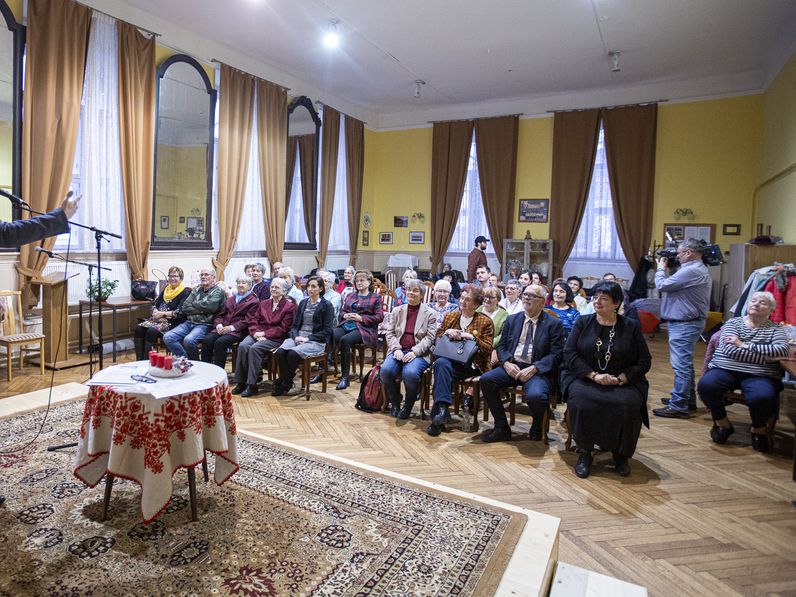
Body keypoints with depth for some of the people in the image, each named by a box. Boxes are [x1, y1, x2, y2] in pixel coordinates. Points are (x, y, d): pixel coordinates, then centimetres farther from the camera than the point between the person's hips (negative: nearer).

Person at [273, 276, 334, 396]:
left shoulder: (327, 306, 0)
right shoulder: (303, 303, 17)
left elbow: (327, 331, -6)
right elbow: (294, 325, 16)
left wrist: (307, 338, -14)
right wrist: (295, 336, -6)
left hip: (316, 341, -5)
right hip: (298, 337, 5)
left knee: (293, 353, -31)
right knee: (280, 352, -26)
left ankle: (284, 384, -8)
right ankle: (285, 383, -13)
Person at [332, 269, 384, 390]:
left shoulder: (376, 297, 10)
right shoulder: (350, 296, 28)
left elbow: (379, 317, 0)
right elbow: (342, 310, 26)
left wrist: (361, 318, -9)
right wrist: (345, 315, 2)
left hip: (364, 329, -5)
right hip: (346, 325, 5)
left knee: (344, 340, -34)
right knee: (330, 336, -29)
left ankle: (345, 377, -26)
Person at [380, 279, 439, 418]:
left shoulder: (431, 313, 6)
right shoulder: (397, 310, 17)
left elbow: (430, 338, -3)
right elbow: (389, 332, 11)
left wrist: (414, 352, -16)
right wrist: (396, 349, -8)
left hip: (418, 353, -3)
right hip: (398, 351, 3)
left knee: (410, 373, -34)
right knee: (386, 370, -27)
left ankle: (408, 405, -5)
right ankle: (394, 403, 0)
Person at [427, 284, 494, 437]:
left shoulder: (485, 322, 7)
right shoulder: (450, 316, 17)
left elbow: (488, 349, 1)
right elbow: (437, 340, 19)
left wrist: (472, 337, -12)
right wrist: (447, 333, -1)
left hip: (471, 365, -3)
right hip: (450, 359, 3)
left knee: (441, 365, -31)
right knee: (441, 363, -33)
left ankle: (439, 412, -29)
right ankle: (442, 409, -36)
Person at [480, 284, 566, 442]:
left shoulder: (554, 324, 3)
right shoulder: (512, 320, 16)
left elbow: (556, 354, -5)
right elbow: (501, 346, 14)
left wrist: (534, 368, -18)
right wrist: (507, 363, -8)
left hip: (538, 370, -4)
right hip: (512, 366, 5)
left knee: (535, 395, -34)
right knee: (485, 379, -20)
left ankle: (536, 429, 3)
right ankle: (501, 428, -5)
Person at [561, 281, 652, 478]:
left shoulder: (631, 327, 5)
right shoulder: (583, 322, 6)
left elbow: (644, 361, 2)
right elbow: (569, 352, -3)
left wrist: (620, 379, -14)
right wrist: (594, 375, -15)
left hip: (623, 382, 0)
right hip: (584, 378, 0)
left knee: (628, 404, -30)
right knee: (580, 400, -31)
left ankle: (621, 454, -2)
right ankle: (584, 453, -11)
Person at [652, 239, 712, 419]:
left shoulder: (691, 271, -21)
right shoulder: (700, 270, 15)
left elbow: (662, 285, -17)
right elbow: (676, 285, 14)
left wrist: (661, 269, 1)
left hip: (684, 324, -11)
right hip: (690, 322, 11)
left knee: (681, 365, -8)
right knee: (685, 363, 20)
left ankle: (678, 407, -4)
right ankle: (688, 399, 31)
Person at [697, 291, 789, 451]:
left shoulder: (776, 329, 15)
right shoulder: (733, 323, 14)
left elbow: (782, 350, -8)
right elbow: (729, 349, -5)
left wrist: (743, 345, -10)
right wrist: (765, 356, -10)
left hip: (759, 375, 0)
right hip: (725, 369, 1)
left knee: (763, 397, -34)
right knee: (706, 385, -31)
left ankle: (759, 429, 1)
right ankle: (722, 423, -1)